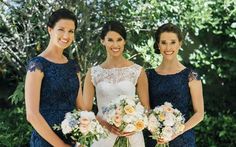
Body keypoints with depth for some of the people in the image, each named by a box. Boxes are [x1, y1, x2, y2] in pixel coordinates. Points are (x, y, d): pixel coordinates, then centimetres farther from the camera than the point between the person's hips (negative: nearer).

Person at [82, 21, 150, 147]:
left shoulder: (138, 71, -2)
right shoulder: (93, 73, 0)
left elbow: (145, 108, 3)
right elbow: (86, 110, 0)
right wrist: (106, 125, -16)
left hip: (131, 135, 0)